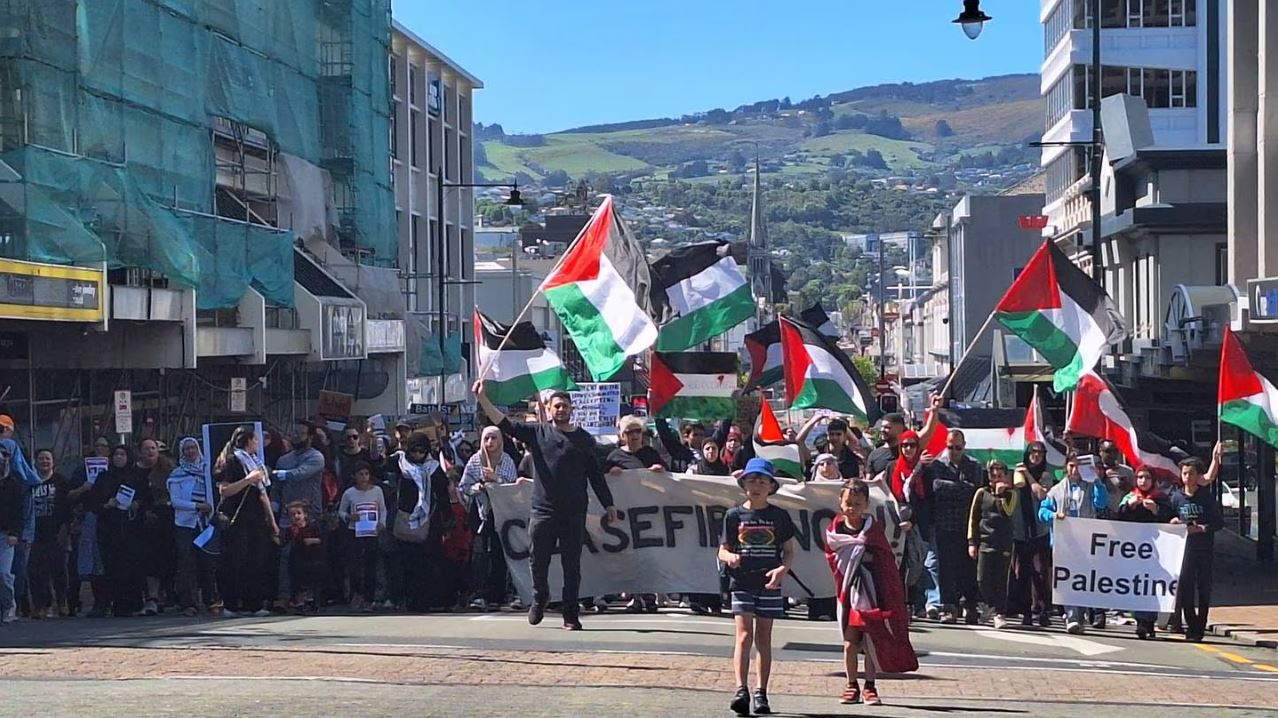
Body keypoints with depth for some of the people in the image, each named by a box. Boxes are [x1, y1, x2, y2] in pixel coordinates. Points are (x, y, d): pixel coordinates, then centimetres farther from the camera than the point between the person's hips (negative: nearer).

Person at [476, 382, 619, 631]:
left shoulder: (584, 439, 8)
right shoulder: (537, 432, 6)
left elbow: (596, 475, 12)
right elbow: (504, 424, -1)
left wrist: (609, 505, 10)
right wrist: (482, 399, -12)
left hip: (574, 514, 0)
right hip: (543, 511, 0)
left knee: (572, 566, 2)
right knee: (539, 562, 5)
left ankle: (570, 615, 8)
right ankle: (540, 598, 32)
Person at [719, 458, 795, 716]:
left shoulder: (779, 516, 5)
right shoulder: (734, 515, 4)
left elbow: (790, 551, 8)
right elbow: (723, 550, 7)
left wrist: (782, 569, -12)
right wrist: (729, 557, -16)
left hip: (769, 584, 1)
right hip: (742, 583, -1)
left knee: (763, 639, 6)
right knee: (744, 636, -12)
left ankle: (761, 694, 12)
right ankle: (741, 690, -20)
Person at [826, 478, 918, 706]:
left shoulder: (873, 529, -2)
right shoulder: (834, 530, 1)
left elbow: (886, 561, -2)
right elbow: (834, 560, 2)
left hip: (873, 592, -1)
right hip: (849, 591, 1)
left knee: (873, 642, 3)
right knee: (850, 643, 3)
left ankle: (870, 687, 12)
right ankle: (851, 686, 16)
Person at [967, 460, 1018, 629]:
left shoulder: (1011, 494, 9)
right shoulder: (982, 493, 8)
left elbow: (1008, 512, -9)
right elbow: (973, 518, 9)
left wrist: (1000, 494, -10)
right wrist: (972, 542, 4)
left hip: (1004, 544, -1)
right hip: (985, 543, 1)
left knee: (1001, 581, -3)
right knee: (983, 580, -6)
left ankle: (999, 614, 3)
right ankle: (996, 609, 10)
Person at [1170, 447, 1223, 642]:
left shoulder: (1206, 497, -2)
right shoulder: (1177, 498, 7)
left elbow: (1219, 522, -2)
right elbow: (1171, 519, 18)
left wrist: (1202, 528, -15)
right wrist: (1173, 522, -3)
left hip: (1205, 548, -2)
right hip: (1185, 547, 2)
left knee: (1204, 588, 1)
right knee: (1185, 586, -3)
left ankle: (1199, 628, 6)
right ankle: (1192, 625, 9)